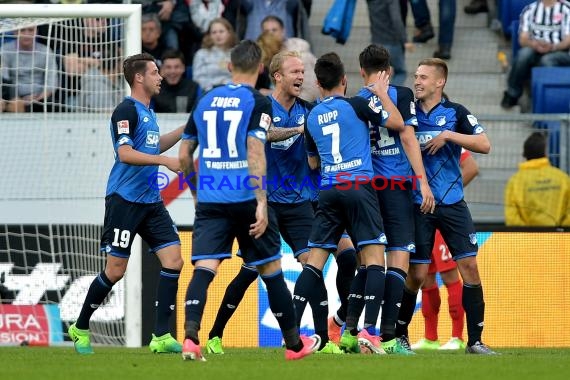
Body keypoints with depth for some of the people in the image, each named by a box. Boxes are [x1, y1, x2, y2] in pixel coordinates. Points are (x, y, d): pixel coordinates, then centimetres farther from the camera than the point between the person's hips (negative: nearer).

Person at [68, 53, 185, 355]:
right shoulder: (127, 110, -12)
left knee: (173, 261, -4)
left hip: (150, 201, 8)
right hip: (124, 200, -8)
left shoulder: (147, 111, 15)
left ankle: (161, 336, -3)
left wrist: (184, 130, 25)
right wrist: (166, 161, -28)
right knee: (115, 270, -4)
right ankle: (81, 329, 15)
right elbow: (125, 153, -22)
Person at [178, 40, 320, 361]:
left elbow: (184, 156, 16)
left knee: (204, 268, -6)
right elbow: (255, 152, -16)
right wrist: (261, 203, -18)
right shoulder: (258, 103, -4)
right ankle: (295, 344, 22)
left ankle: (190, 337, -28)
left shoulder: (206, 101, 12)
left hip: (209, 200, 3)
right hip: (246, 199, -3)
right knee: (271, 268, 10)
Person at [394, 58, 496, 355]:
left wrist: (449, 135, -16)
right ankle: (399, 335, 17)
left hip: (452, 204, 0)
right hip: (417, 204, 0)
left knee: (469, 266, -7)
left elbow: (484, 145, -7)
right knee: (417, 274, -1)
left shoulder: (455, 113, 2)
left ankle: (475, 340, -1)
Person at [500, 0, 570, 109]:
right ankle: (512, 95, -21)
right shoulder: (530, 10, 14)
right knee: (524, 53, -32)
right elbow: (523, 39, 5)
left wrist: (552, 47, -23)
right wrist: (534, 44, -19)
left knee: (547, 60, -37)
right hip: (536, 51, 2)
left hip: (560, 52, -2)